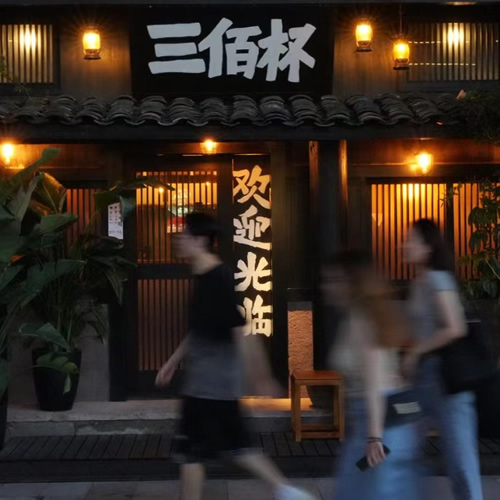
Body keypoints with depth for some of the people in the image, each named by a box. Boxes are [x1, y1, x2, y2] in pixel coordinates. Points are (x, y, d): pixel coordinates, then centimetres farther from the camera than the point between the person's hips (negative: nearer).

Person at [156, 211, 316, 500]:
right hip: (214, 381, 9)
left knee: (191, 452, 2)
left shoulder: (218, 280, -18)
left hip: (209, 383, -9)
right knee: (235, 446, 15)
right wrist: (173, 362, 24)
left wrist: (260, 373, -21)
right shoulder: (205, 278, 11)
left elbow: (239, 330, -21)